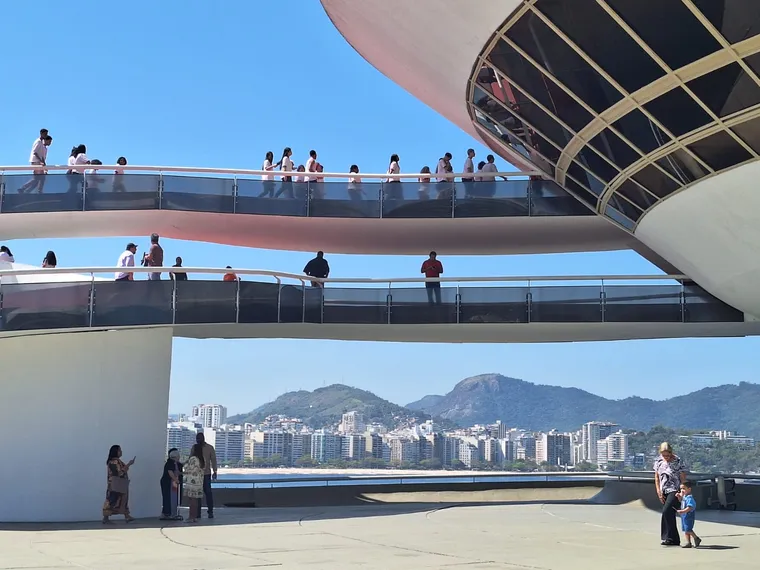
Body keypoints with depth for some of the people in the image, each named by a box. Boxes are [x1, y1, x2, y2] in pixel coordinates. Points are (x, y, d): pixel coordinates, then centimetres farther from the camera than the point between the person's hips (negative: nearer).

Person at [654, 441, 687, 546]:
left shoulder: (678, 461, -10)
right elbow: (657, 477, 10)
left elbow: (683, 478, -7)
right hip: (664, 492, 6)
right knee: (670, 515, 8)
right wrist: (659, 492, 3)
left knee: (666, 511, -20)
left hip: (674, 491, -6)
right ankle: (675, 540, 15)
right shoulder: (658, 461, 5)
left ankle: (669, 538, -13)